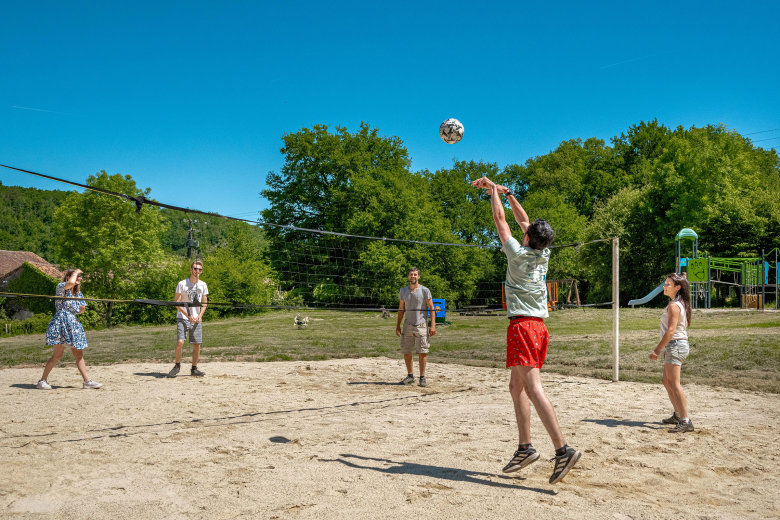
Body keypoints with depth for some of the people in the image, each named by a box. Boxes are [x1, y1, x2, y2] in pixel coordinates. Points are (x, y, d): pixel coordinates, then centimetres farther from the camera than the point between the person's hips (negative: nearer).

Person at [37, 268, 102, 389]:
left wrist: (82, 309, 4)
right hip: (60, 323, -7)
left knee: (79, 354, 6)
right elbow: (71, 282, -27)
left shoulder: (78, 292, 18)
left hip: (73, 324, 7)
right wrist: (76, 272, -10)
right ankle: (42, 381, 4)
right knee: (58, 354, -9)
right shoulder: (61, 287, -4)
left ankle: (87, 381, 6)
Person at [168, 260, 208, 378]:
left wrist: (200, 316, -4)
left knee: (197, 344, 2)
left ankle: (194, 369, 15)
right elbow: (177, 303, -6)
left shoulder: (203, 285, 8)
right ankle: (177, 365, 6)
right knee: (180, 342, -16)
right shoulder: (182, 284, -4)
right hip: (182, 318, -4)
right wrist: (188, 316, -14)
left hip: (197, 319, 4)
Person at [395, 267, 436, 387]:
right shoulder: (403, 291, 9)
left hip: (421, 325, -3)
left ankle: (422, 378, 7)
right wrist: (398, 326, 9)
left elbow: (431, 308, -2)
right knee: (406, 352, 5)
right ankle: (410, 376, 21)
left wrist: (433, 325, -11)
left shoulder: (425, 291, -2)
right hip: (407, 325, 3)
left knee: (422, 353, -2)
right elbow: (401, 309, 14)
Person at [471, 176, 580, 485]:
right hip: (539, 326, 8)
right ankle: (525, 447, 16)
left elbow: (500, 220, 2)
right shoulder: (543, 254, 9)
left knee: (533, 388, -13)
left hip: (522, 326, -8)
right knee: (516, 386, 15)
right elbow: (523, 219, 22)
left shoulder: (519, 254, -8)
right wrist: (506, 193, 29)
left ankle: (563, 449, -20)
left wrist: (493, 190, 15)